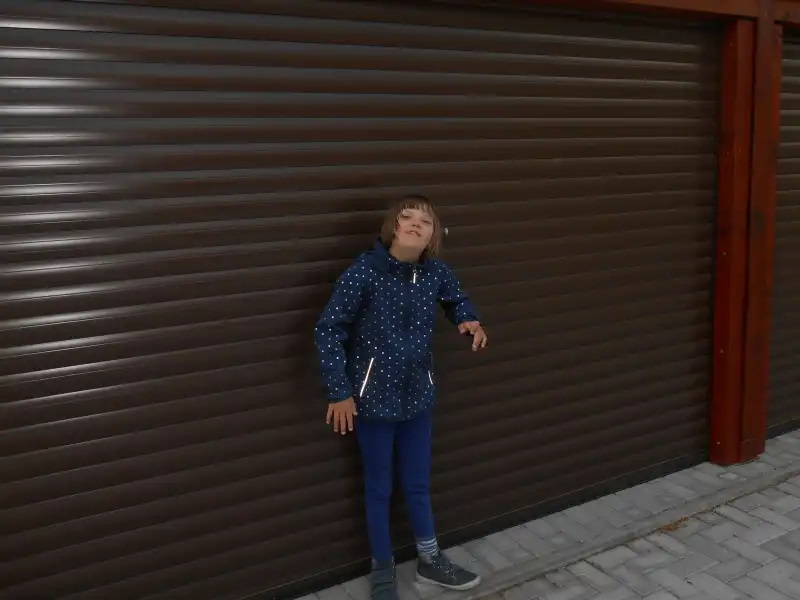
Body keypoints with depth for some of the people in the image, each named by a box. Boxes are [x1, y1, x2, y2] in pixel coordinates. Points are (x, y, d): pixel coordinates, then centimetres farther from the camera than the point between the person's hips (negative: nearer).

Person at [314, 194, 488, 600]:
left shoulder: (436, 272, -6)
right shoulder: (364, 271, -20)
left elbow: (456, 300, 16)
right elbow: (328, 330, -15)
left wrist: (469, 321, -6)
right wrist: (339, 392, -16)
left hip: (417, 395, 4)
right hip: (372, 397, -4)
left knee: (418, 483, 19)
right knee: (378, 487, 13)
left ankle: (430, 561, 39)